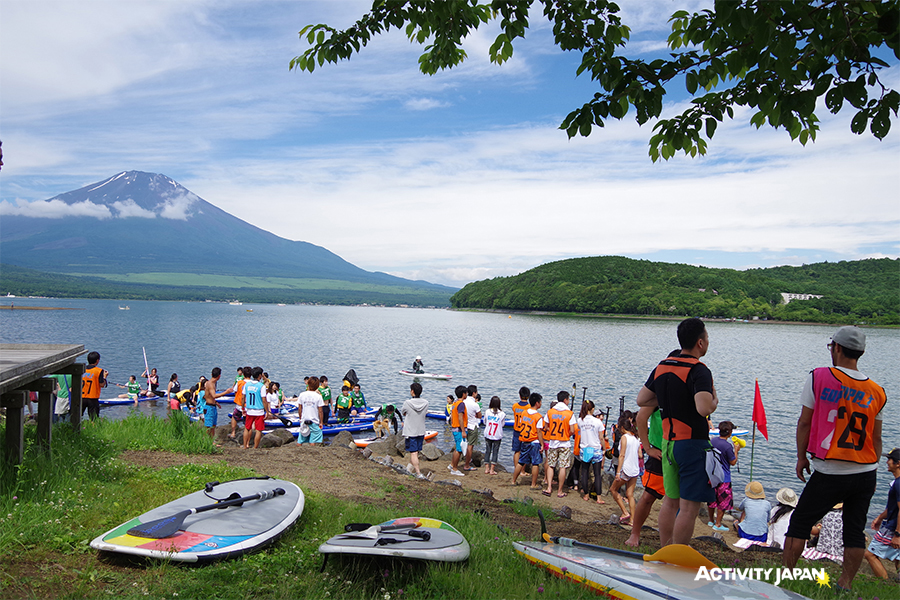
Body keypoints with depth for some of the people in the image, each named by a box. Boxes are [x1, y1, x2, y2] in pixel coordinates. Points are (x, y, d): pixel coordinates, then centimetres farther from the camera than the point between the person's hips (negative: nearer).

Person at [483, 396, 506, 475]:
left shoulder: (487, 412, -6)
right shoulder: (502, 414, -10)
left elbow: (485, 422, 5)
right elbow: (502, 424, 1)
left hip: (487, 435, 2)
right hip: (497, 436, -2)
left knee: (487, 451, 12)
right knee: (495, 452, 6)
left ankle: (486, 469, 13)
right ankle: (492, 470, 6)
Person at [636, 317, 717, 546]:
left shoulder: (661, 367, 7)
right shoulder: (698, 371, -16)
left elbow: (642, 400, 14)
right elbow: (704, 408, -30)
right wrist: (714, 401, -9)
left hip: (668, 442, 8)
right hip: (693, 444, -8)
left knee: (671, 501, 16)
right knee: (689, 507, -1)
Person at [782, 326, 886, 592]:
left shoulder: (819, 377, -9)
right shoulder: (876, 392, 3)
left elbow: (804, 422, -5)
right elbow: (876, 439, 9)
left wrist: (801, 457, 6)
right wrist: (870, 471, 20)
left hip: (829, 473, -4)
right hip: (866, 473, 4)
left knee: (799, 523, 7)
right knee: (855, 532, 14)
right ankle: (845, 585, 21)